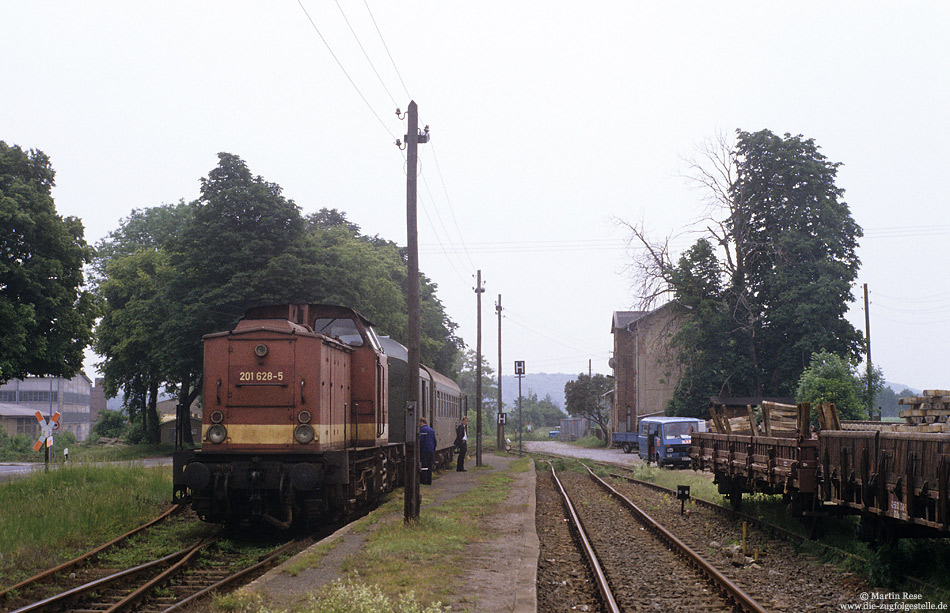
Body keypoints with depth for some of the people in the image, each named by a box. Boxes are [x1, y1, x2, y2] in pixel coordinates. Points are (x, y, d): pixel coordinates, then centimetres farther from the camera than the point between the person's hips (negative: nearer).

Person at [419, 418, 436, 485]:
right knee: (429, 466, 10)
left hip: (424, 450, -8)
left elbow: (420, 440, -16)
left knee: (423, 467, -6)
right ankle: (429, 481, 11)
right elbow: (434, 441, 19)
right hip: (431, 450, 8)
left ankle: (423, 481, -8)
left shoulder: (422, 429, -9)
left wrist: (418, 449, -11)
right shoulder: (431, 430, 16)